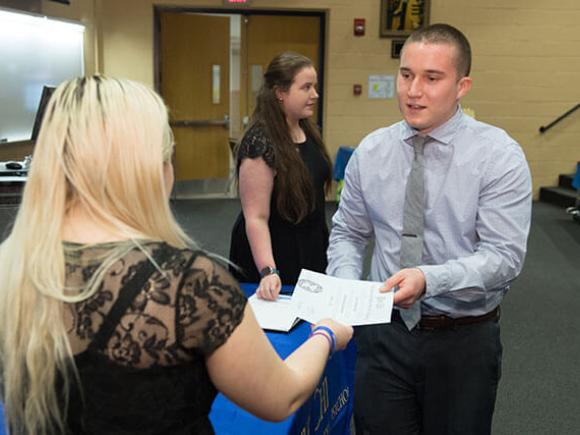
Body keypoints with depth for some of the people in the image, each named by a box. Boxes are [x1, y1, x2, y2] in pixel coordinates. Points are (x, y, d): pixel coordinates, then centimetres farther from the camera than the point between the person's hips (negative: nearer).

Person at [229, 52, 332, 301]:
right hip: (274, 255, -7)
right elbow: (256, 218, -24)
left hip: (310, 251, 8)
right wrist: (268, 272, -33)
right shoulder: (260, 142, -22)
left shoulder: (307, 131, 2)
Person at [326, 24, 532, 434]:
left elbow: (504, 255, -16)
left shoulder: (499, 154, -11)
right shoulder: (370, 150, -1)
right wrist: (345, 284, -12)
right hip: (384, 331, 3)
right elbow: (347, 232, 7)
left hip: (464, 338, -2)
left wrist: (429, 278, -31)